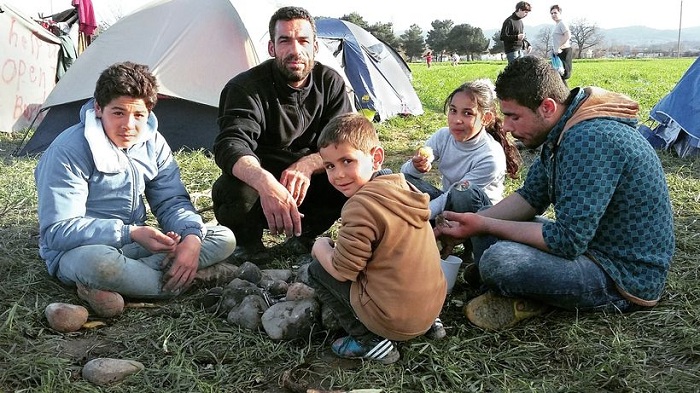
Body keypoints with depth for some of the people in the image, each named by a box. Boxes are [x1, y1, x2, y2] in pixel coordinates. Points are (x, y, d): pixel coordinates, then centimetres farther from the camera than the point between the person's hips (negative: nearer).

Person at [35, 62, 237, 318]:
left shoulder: (153, 143, 1)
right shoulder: (69, 151, -17)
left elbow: (172, 201, 2)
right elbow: (58, 231, -21)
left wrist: (191, 236, -21)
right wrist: (131, 234, -31)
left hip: (135, 244, 7)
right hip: (77, 252, -6)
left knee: (224, 239, -9)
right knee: (99, 262, -44)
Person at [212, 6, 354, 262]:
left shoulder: (330, 82, -7)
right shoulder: (246, 87, -19)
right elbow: (231, 145, -35)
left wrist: (307, 165, -33)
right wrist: (265, 182, -58)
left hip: (307, 186, 4)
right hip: (261, 188, -3)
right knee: (235, 192, -36)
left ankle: (303, 235, 3)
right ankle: (248, 241, -1)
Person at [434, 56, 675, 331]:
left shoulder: (590, 140, -28)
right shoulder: (563, 130, 3)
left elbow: (567, 241, -29)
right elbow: (530, 197, 9)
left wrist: (484, 226, -20)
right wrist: (472, 223, -6)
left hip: (625, 278, -10)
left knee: (498, 260, -30)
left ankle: (525, 299, -2)